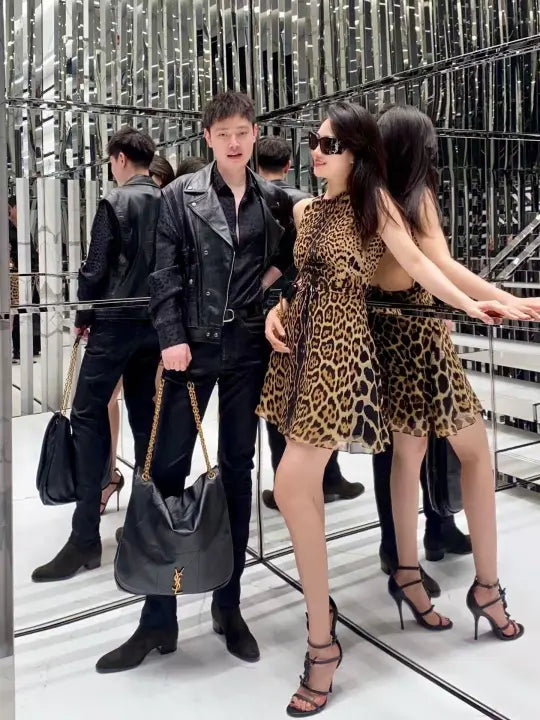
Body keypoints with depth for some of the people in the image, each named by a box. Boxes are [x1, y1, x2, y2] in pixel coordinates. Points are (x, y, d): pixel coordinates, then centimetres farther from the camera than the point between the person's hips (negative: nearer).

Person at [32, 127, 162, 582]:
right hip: (155, 322, 6)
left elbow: (96, 269, -9)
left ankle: (86, 537, -6)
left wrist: (83, 316, 5)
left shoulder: (115, 202, -8)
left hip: (116, 322, -6)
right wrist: (160, 310, 16)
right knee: (145, 417, 12)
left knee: (87, 415, -4)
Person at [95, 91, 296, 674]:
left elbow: (296, 249, 22)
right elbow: (165, 273, -4)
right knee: (167, 469, -2)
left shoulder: (273, 199, 9)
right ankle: (158, 619, 10)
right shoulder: (181, 195, 2)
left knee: (237, 469, 7)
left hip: (248, 346, 2)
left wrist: (277, 270, 2)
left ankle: (228, 604, 21)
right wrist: (171, 337, -13)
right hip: (193, 343, -2)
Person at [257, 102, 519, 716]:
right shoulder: (304, 210, 15)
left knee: (291, 485, -16)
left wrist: (471, 304, -13)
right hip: (300, 345, 7)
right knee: (306, 485, 10)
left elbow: (416, 262, -5)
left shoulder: (373, 201, -2)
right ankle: (321, 607, 30)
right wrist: (275, 312, 5)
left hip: (339, 347, -7)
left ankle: (322, 640, -4)